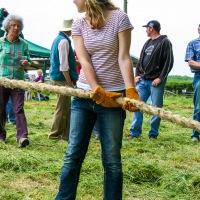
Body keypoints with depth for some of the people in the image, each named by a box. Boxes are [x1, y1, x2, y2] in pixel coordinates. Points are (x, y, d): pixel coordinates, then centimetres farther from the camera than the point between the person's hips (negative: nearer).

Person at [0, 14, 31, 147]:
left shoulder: (23, 44, 5)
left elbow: (29, 61, 12)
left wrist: (26, 63, -11)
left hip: (18, 81, 0)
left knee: (19, 109, -8)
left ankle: (22, 137, -15)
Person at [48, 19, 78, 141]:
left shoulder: (58, 39, 15)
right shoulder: (64, 41, -15)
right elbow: (63, 65, -20)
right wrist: (69, 82, -15)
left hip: (57, 77, 10)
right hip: (62, 79, -10)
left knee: (67, 108, 13)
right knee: (62, 108, -1)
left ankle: (66, 134, 18)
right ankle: (55, 134, 8)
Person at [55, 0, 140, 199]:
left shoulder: (119, 18, -4)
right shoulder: (78, 25, 5)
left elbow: (123, 58, -8)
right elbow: (84, 61, -6)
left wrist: (131, 91, -21)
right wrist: (98, 91, -19)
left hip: (112, 96, -3)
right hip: (84, 95, 3)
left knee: (112, 159, 2)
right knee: (73, 154, 4)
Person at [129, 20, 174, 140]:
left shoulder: (165, 42, -3)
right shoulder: (147, 43, 18)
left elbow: (169, 62, -9)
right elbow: (140, 60, 20)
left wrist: (160, 78, -15)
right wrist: (137, 75, 6)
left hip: (156, 82, -6)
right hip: (142, 80, 7)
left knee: (156, 107, -1)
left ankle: (153, 133, 8)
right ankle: (135, 132, 7)